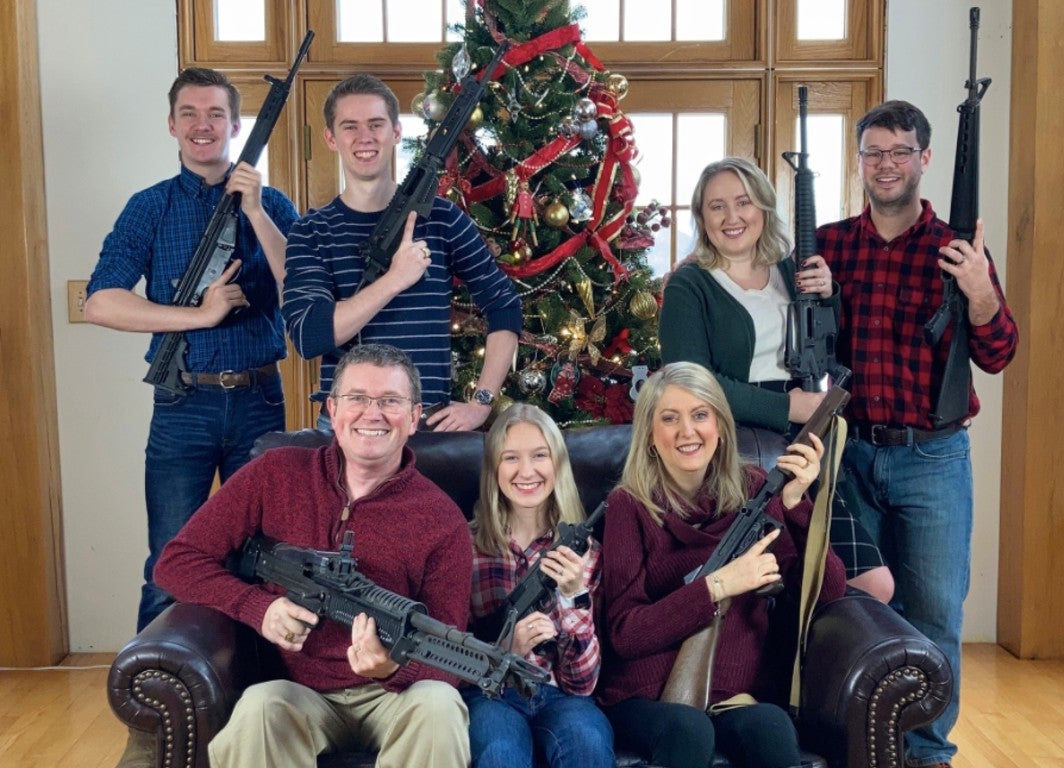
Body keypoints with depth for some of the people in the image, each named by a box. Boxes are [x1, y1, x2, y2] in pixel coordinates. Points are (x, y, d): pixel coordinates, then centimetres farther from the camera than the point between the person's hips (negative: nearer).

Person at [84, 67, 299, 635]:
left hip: (259, 401, 1)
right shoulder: (150, 208, 5)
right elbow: (99, 303, -7)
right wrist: (201, 315, -14)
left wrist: (255, 211, -15)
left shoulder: (271, 204, 7)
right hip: (183, 405, -1)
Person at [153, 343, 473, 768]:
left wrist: (394, 669, -30)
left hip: (392, 693, 0)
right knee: (258, 708, -33)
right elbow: (176, 561, 1)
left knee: (437, 704, -33)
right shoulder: (275, 475, -1)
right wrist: (258, 606, -16)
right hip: (299, 691, 0)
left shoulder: (441, 519, -6)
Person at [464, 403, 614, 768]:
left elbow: (581, 683, -1)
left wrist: (573, 596, -17)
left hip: (560, 695, 2)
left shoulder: (582, 550, 4)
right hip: (489, 693, -2)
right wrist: (508, 648, -20)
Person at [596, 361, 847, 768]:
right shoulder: (631, 504, -5)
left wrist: (794, 501, -17)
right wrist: (717, 586, -22)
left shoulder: (752, 488, 3)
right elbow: (625, 634, -12)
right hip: (648, 694, -1)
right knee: (688, 729, -33)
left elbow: (830, 590, -4)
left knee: (771, 727, -30)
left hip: (738, 690, 2)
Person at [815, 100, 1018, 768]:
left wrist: (980, 292, -24)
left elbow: (997, 356, -5)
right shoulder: (828, 245, 5)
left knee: (935, 612, 3)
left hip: (932, 458, -2)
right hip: (851, 453, 2)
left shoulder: (957, 251, -1)